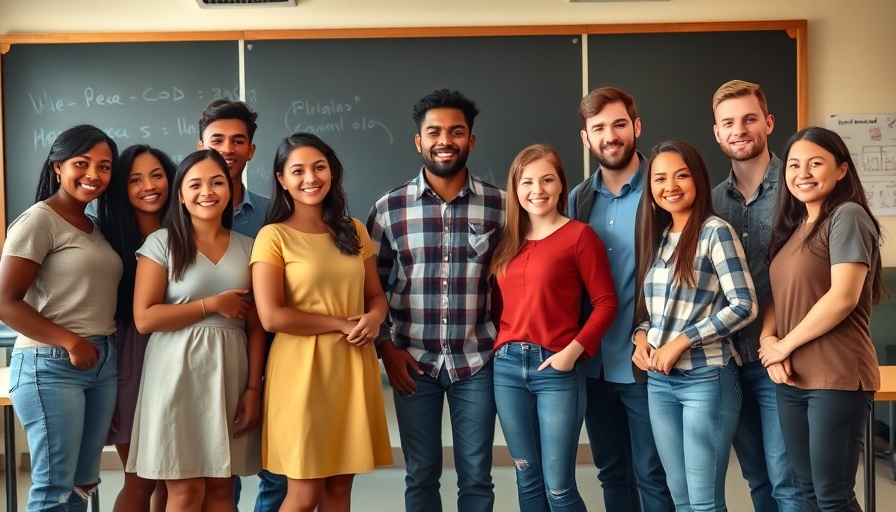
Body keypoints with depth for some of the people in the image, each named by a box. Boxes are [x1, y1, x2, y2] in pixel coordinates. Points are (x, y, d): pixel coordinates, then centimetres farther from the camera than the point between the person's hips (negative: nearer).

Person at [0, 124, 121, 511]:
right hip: (52, 366, -7)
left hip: (104, 364, 8)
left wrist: (107, 349, 3)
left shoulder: (96, 228, 14)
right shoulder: (38, 220, -8)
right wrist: (70, 342, -18)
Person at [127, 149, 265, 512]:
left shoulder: (246, 247, 8)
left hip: (230, 373, 3)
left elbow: (255, 326, 6)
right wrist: (212, 304, -10)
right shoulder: (162, 242, -2)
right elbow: (144, 318, -10)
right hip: (179, 374, -3)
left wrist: (254, 388, -1)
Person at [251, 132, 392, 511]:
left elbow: (376, 296, 14)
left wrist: (373, 319, -9)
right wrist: (343, 324, -12)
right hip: (302, 369, -5)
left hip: (352, 369, 5)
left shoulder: (354, 231, 10)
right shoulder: (274, 237, -6)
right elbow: (271, 317, -14)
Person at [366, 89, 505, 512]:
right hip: (413, 362, 0)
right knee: (420, 476, 12)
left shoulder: (498, 205, -2)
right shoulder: (389, 208, -2)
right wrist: (386, 347, -1)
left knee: (477, 477, 9)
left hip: (477, 361, 0)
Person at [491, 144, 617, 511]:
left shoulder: (579, 235, -5)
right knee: (528, 480, 14)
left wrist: (575, 350, -16)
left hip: (557, 369, -5)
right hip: (507, 367, 5)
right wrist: (501, 345, 0)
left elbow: (606, 303, -7)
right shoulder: (507, 241, 11)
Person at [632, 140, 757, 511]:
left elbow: (744, 306, -15)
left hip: (707, 378, -6)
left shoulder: (715, 231, -9)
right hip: (659, 381, 6)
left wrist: (681, 341, -15)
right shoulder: (657, 237, 11)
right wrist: (641, 337, -3)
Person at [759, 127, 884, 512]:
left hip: (837, 378, -8)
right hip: (791, 379, 8)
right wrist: (767, 340, -4)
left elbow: (843, 298, -18)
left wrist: (785, 345, -10)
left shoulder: (847, 216, -9)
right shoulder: (792, 227, 15)